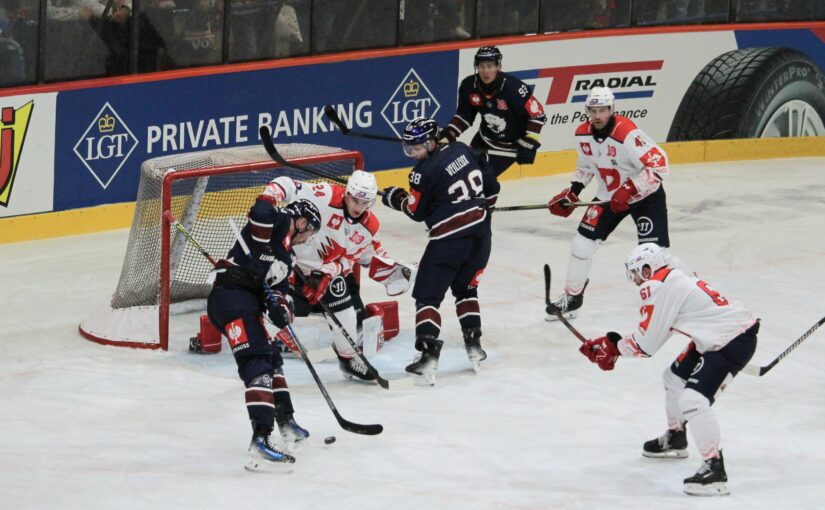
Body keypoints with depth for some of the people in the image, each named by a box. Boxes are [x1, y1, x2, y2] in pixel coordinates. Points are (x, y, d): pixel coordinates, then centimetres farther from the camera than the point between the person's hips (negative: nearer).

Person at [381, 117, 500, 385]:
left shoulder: (425, 172, -13)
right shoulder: (461, 150, 5)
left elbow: (416, 211, -3)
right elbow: (490, 184, 13)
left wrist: (395, 198, 14)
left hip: (450, 239, -7)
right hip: (481, 231, 7)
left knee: (427, 295, -3)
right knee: (465, 289, 25)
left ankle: (428, 354, -17)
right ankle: (474, 345, 23)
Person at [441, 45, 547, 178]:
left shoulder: (513, 87, -32)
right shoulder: (469, 86, -15)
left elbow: (538, 115, -23)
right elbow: (465, 115, 3)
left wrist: (528, 145, -22)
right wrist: (448, 134, -10)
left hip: (512, 144, -6)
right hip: (486, 137, 6)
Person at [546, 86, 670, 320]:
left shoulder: (627, 134, -30)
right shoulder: (583, 134, -8)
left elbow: (658, 164, -32)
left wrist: (629, 190, -35)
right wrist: (572, 193, 2)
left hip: (645, 194, -6)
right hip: (610, 195, 6)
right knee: (583, 240, 3)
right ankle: (571, 297, 19)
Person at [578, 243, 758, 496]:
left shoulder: (658, 287, -16)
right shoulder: (675, 280, 15)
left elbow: (646, 343, -12)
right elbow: (652, 336, 18)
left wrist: (613, 346, 3)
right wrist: (612, 344, 14)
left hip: (734, 342, -11)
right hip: (715, 339, 11)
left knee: (693, 398, -21)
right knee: (675, 377, 25)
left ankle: (714, 469, -21)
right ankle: (675, 438, 47)